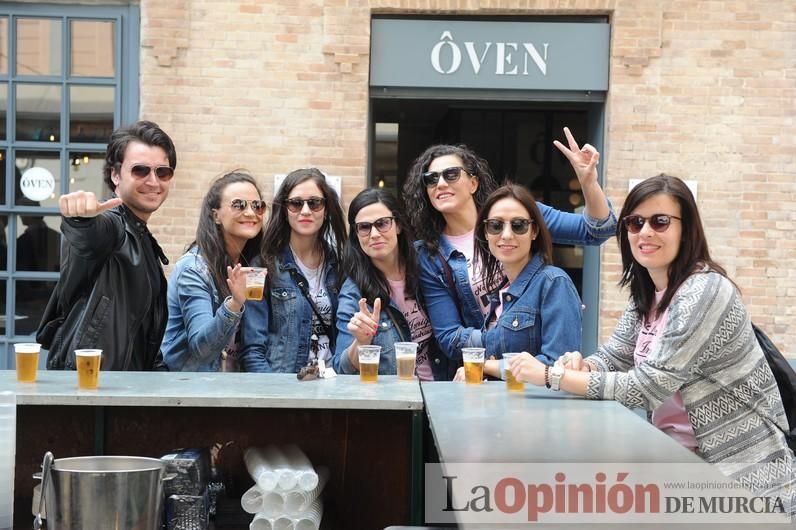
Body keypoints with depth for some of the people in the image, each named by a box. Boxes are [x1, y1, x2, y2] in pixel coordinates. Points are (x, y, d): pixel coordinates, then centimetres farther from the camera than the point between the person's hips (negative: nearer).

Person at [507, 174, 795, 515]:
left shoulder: (704, 293, -21)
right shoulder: (646, 292, 5)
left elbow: (645, 387, -23)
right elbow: (612, 357, 8)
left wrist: (550, 376, -20)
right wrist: (579, 365, -15)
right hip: (682, 456, 7)